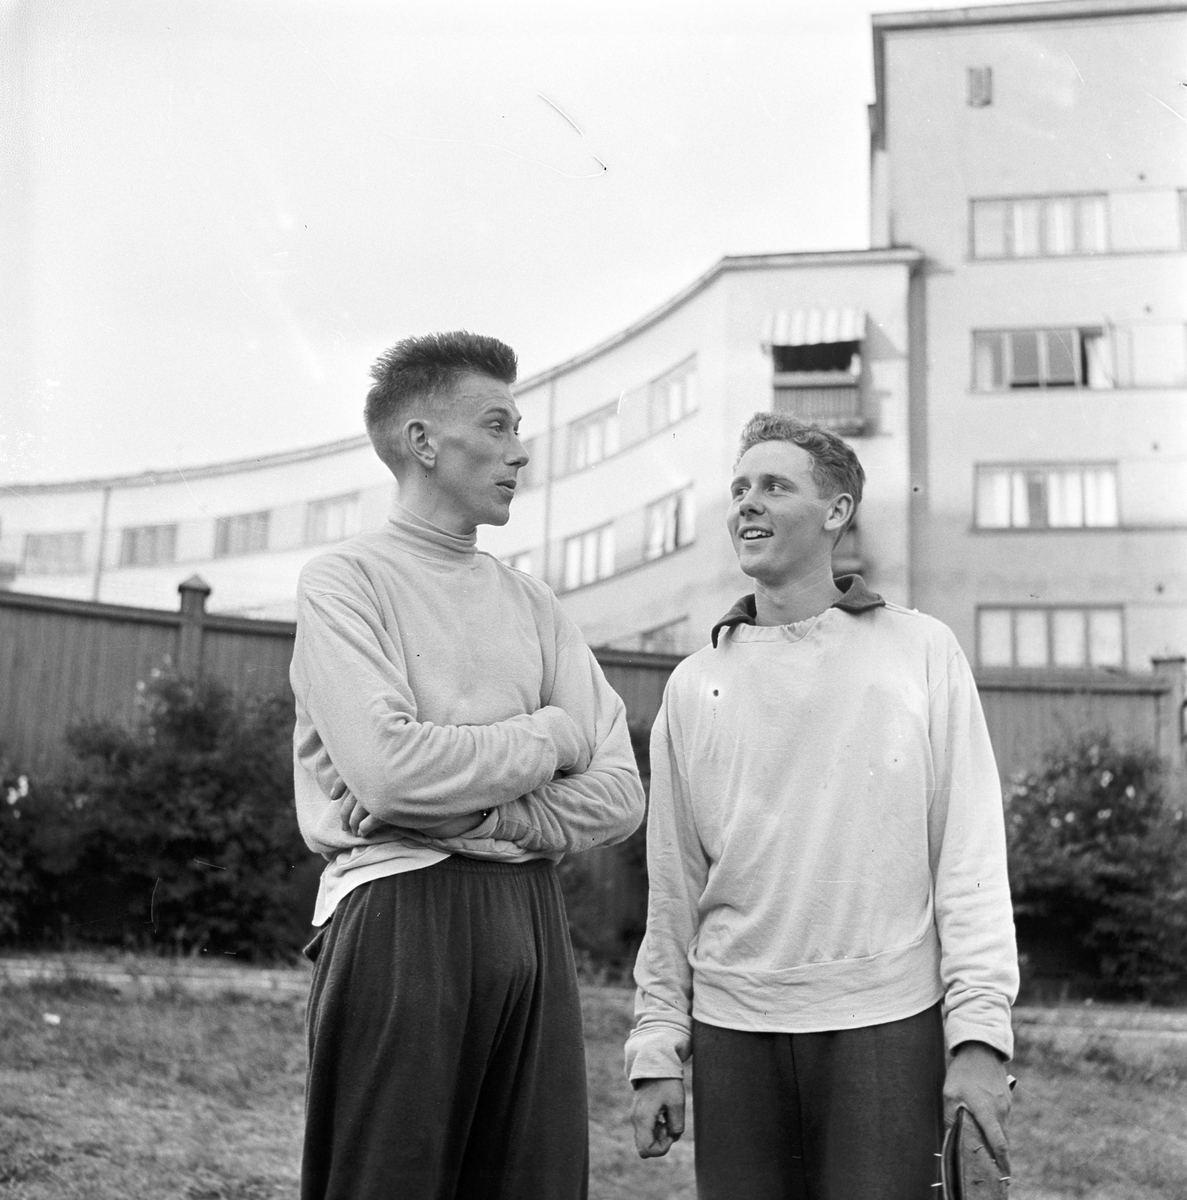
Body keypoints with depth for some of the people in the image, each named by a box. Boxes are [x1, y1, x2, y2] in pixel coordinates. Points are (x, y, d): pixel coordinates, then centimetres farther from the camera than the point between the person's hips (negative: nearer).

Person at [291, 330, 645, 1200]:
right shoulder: (346, 582, -2)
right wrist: (549, 736, -5)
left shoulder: (533, 604, 13)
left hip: (531, 922, 5)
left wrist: (471, 811, -10)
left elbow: (618, 794, 4)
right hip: (399, 916, -5)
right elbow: (391, 768, -18)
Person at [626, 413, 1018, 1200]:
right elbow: (674, 884, 9)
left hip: (886, 1025, -2)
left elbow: (971, 853, -3)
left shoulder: (921, 652, 0)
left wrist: (980, 1032, -9)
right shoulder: (695, 686, 8)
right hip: (734, 1028, 3)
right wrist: (658, 1047, 6)